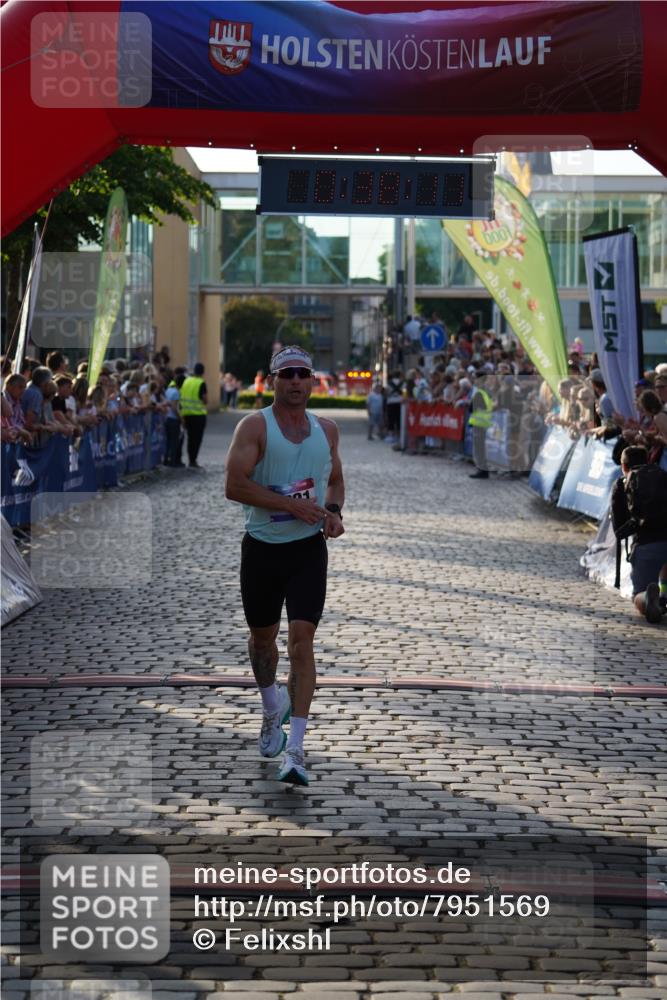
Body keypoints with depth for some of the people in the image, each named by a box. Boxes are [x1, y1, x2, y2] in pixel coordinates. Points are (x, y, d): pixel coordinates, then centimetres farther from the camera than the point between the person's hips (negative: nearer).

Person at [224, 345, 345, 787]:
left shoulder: (327, 430, 7)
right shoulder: (255, 426, -7)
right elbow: (234, 486, -17)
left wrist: (333, 511, 1)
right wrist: (292, 504, -20)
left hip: (309, 548, 1)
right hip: (262, 547, -1)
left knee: (302, 641, -11)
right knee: (262, 637, 15)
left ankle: (295, 749, -10)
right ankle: (273, 708, 46)